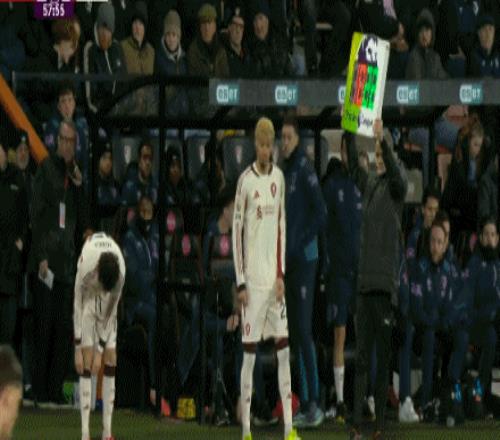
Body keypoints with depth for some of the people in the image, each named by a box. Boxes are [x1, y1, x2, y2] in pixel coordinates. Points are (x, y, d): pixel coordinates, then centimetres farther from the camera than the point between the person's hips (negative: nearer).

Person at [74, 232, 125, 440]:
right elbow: (77, 306, -24)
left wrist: (101, 349, -15)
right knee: (86, 364, -13)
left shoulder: (121, 272, -31)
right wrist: (78, 349, -21)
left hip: (106, 306, 2)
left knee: (110, 361, -4)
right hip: (88, 297, -2)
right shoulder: (85, 267, -38)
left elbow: (111, 313, -18)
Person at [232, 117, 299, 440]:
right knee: (250, 351, -4)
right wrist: (241, 283, -9)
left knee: (284, 348, 3)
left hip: (274, 277, 5)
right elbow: (237, 232, -6)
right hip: (253, 278, -5)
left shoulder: (279, 178, 8)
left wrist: (281, 274, 6)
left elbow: (282, 225, 13)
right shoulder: (246, 182, -8)